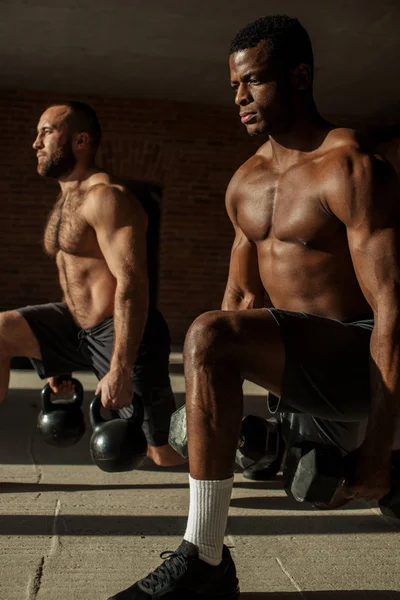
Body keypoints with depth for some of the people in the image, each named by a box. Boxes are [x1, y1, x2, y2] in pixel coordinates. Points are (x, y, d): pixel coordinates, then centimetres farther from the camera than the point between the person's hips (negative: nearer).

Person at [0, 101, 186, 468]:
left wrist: (120, 368, -31)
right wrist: (59, 360, 22)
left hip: (124, 334, -9)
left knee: (165, 455, -2)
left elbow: (131, 283, -25)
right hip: (80, 327, 9)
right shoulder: (65, 202, 14)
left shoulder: (105, 197, -16)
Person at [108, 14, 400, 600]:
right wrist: (227, 408, 12)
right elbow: (242, 296, 14)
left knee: (208, 335, -31)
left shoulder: (352, 168, -16)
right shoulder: (246, 183, 9)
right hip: (300, 355, 9)